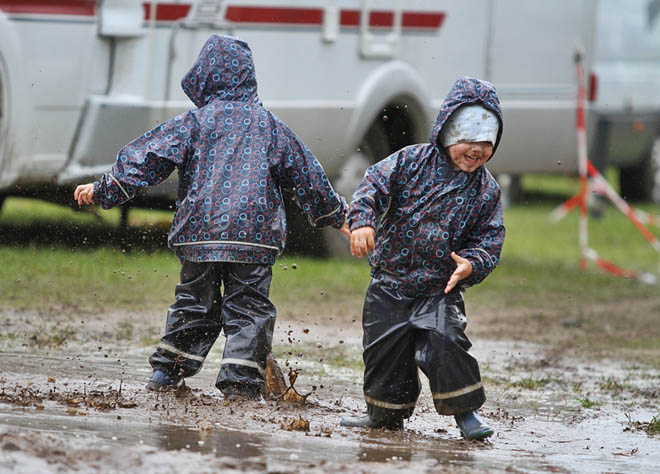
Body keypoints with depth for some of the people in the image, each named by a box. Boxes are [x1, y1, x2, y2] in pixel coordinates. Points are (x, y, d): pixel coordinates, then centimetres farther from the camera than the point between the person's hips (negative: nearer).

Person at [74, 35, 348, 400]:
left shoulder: (195, 122, 2)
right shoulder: (268, 124, 9)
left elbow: (148, 157, -2)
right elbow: (305, 173, 16)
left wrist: (104, 190, 3)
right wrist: (336, 216, 27)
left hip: (200, 233, 0)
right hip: (256, 235, 0)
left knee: (194, 303, 13)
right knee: (249, 306, 1)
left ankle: (167, 371, 18)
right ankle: (240, 380, -9)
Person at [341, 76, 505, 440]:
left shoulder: (485, 190, 0)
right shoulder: (411, 161, -4)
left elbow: (489, 240, 2)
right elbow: (375, 184, -12)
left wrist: (471, 264, -19)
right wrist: (362, 220, -31)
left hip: (441, 289, -1)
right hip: (390, 281, 1)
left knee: (445, 345, -20)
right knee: (384, 352, 5)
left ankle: (465, 410, -1)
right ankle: (386, 414, 27)